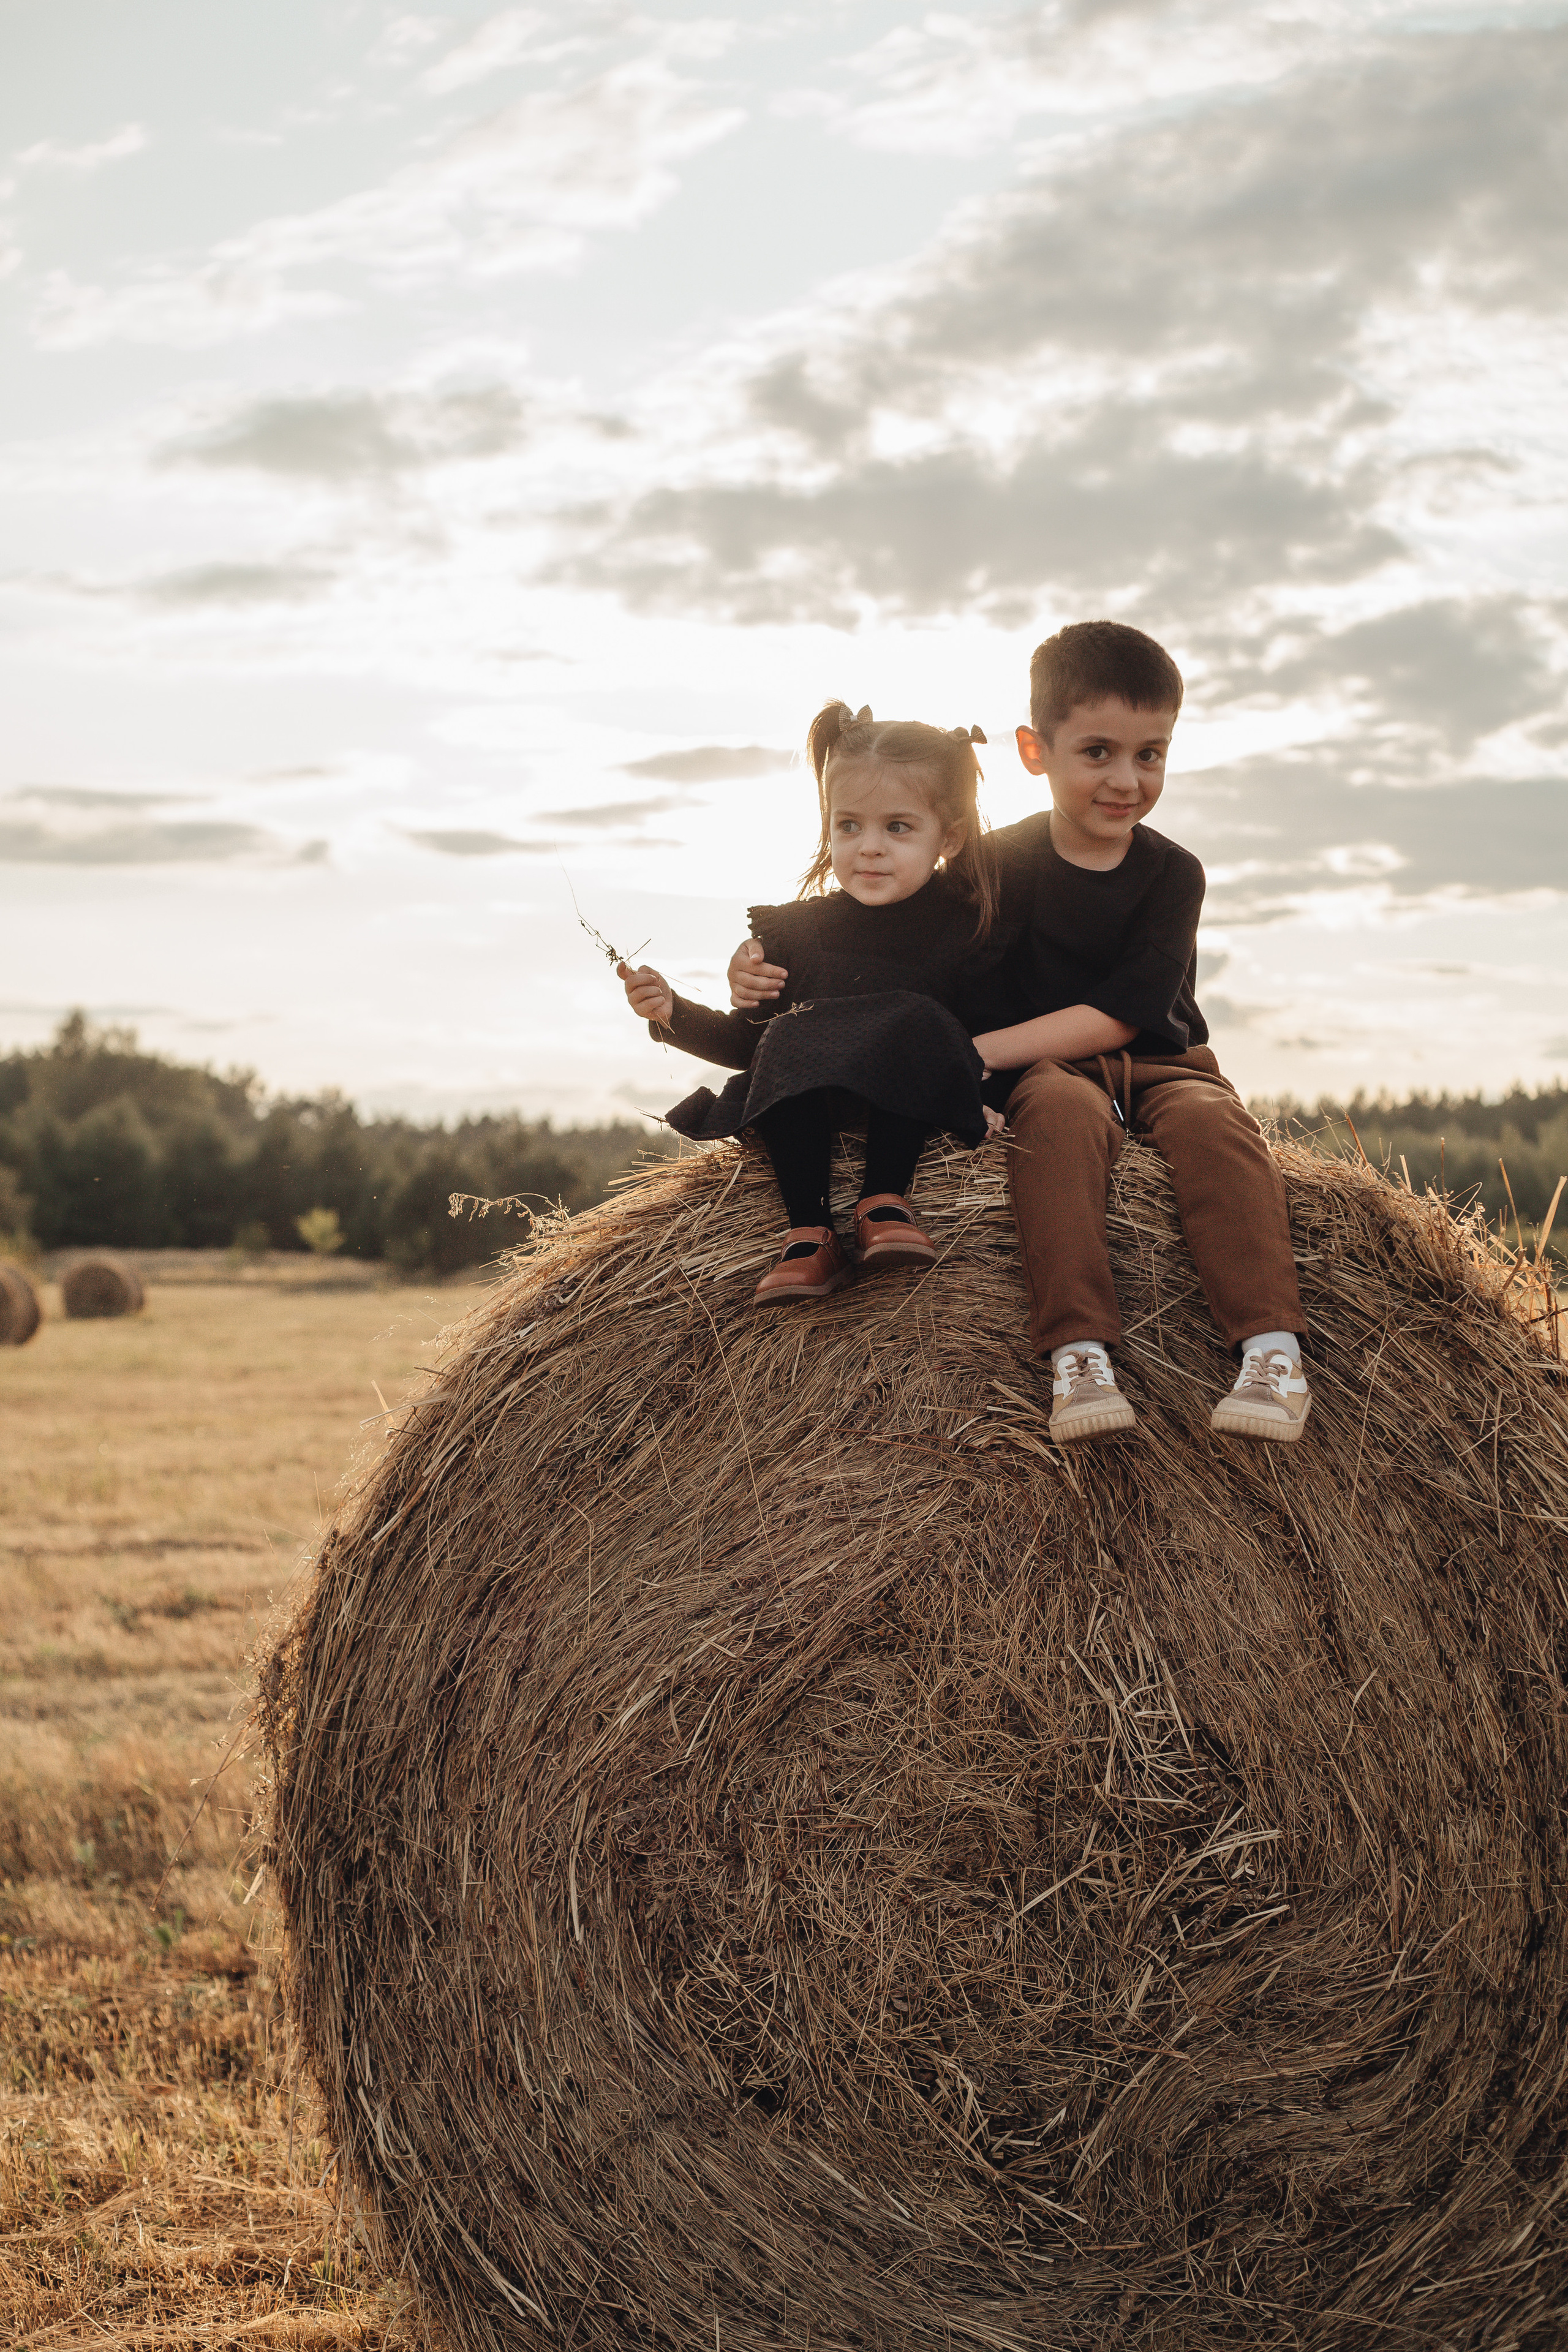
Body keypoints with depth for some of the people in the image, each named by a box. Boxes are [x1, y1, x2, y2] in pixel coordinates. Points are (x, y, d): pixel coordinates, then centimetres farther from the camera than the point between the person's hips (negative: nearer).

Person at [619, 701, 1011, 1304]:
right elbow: (748, 1041, 13)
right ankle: (809, 1234, -34)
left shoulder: (964, 927, 0)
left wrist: (987, 1100, -17)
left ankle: (884, 1201, -28)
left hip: (914, 1117, -2)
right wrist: (674, 1015, -3)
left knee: (916, 1019, -28)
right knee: (788, 1036, -28)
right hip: (808, 1115, 2)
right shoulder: (797, 931, 7)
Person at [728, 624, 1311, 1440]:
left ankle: (1272, 1351, -40)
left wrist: (977, 1051, -23)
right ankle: (1078, 1354, -45)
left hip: (1158, 1064, 1)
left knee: (1212, 1121, -32)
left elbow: (1117, 1015, -14)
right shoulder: (999, 864, -1)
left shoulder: (1171, 873, -5)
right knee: (1062, 1110, -36)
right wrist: (770, 964, -14)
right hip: (1049, 1071, -1)